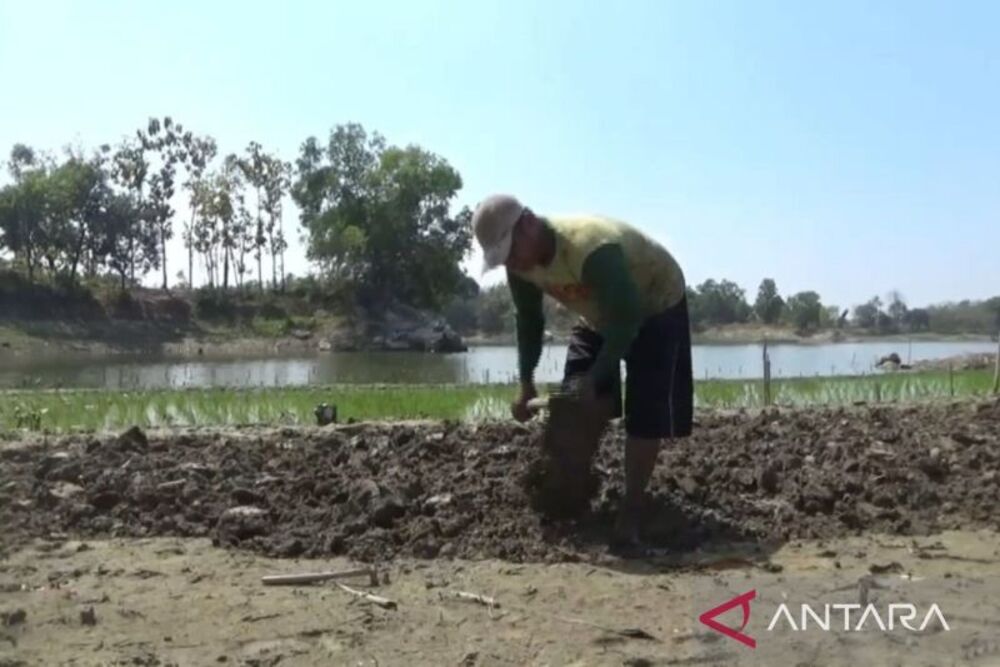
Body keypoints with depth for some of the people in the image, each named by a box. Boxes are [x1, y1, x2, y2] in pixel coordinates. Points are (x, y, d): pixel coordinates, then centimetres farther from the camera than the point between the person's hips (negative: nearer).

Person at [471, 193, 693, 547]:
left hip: (656, 306, -7)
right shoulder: (520, 263, -17)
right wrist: (526, 384, -5)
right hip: (602, 315, 7)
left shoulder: (592, 249, -42)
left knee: (645, 412, -14)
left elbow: (628, 319, -35)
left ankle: (631, 509, -5)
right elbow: (529, 322, -2)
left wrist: (595, 378, -32)